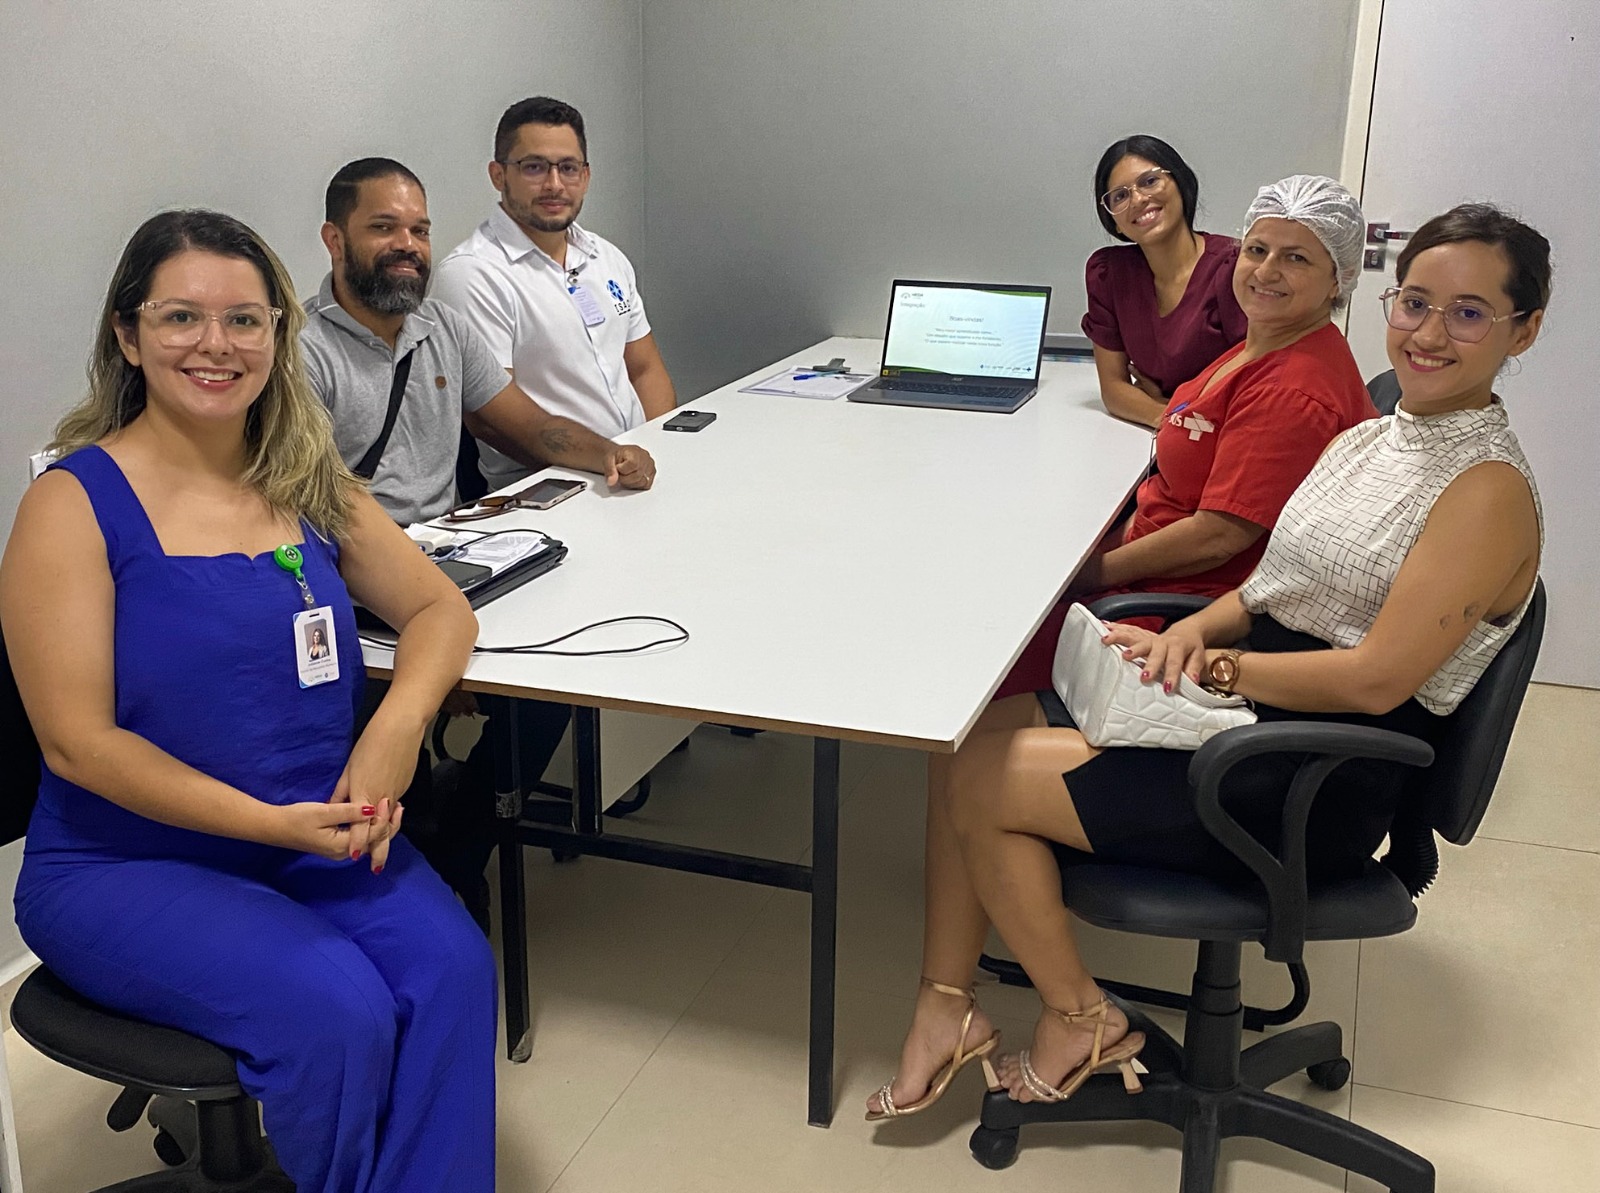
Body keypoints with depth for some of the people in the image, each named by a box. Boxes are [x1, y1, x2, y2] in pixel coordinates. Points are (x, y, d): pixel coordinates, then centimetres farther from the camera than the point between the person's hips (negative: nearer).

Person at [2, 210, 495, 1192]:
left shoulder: (307, 480, 6)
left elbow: (439, 608, 10)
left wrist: (399, 721, -13)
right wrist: (269, 821, -21)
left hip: (323, 838, 4)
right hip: (127, 866, -4)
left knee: (452, 969, -23)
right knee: (336, 1014, -25)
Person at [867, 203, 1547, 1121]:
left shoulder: (1489, 492, -15)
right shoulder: (1364, 441, 12)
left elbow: (1376, 678, -22)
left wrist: (1206, 665, -14)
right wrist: (1195, 631, -6)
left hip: (1316, 792, -9)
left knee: (984, 782, -13)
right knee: (967, 735, -3)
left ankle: (1082, 1021, 7)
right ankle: (948, 1004, 6)